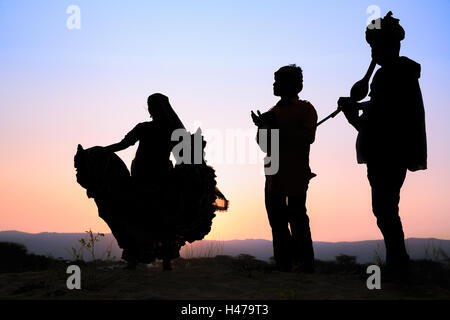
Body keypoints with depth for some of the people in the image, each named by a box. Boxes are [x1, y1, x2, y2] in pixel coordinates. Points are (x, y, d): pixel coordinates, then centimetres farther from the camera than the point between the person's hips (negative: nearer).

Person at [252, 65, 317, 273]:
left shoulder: (305, 109, 1)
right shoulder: (274, 112, 20)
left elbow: (308, 137, -15)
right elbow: (265, 146, 21)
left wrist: (278, 128, -17)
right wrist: (262, 126, 1)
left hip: (296, 176, -7)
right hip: (274, 176, 7)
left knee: (298, 220, -9)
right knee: (278, 222, 7)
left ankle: (306, 264, -3)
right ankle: (284, 265, 13)